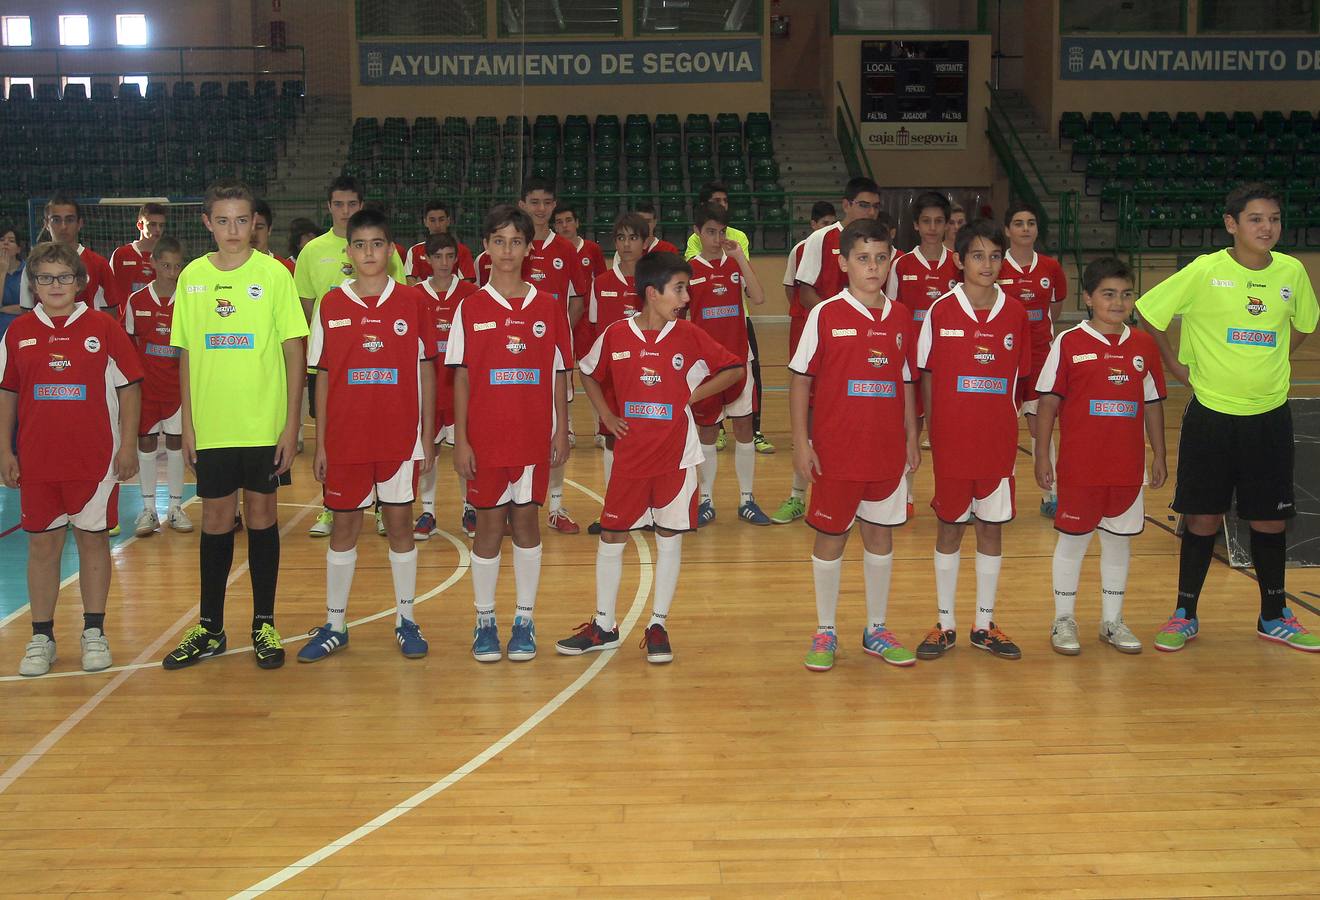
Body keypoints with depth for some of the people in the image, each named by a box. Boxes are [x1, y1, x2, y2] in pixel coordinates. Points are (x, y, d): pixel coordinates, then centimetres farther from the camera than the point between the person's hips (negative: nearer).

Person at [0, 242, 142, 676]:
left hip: (95, 457, -2)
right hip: (37, 460, 2)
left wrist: (127, 445, -4)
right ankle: (41, 637, 17)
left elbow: (127, 387, 0)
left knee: (93, 541, 6)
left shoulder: (103, 327, -2)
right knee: (42, 545, 7)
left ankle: (94, 633, 18)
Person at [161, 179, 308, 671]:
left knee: (261, 515, 6)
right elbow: (187, 354, 8)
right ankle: (210, 629, 20)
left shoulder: (274, 274, -4)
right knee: (215, 519, 9)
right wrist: (186, 423, 5)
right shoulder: (192, 276, 4)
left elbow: (294, 350, -3)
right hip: (211, 426, 2)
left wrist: (292, 424, -7)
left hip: (264, 424, -2)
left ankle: (264, 625, 17)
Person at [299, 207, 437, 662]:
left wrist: (428, 437, -1)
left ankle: (405, 620, 19)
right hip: (345, 436, 1)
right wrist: (320, 444, 3)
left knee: (399, 523, 7)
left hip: (400, 437, -1)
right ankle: (334, 625, 19)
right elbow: (323, 378, 5)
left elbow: (426, 371, 2)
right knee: (344, 526, 8)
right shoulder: (331, 305, 2)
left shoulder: (412, 301, 0)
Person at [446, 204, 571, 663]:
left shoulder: (548, 307, 2)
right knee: (489, 523, 5)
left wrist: (561, 431, 1)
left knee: (526, 519, 6)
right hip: (485, 436, -1)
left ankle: (525, 620, 16)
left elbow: (559, 375, 5)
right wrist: (460, 440, -4)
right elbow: (461, 377, 0)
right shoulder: (471, 308, 0)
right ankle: (484, 621, 16)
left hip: (534, 436, 1)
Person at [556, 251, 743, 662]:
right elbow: (589, 374, 14)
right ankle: (603, 626, 20)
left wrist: (691, 396, -3)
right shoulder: (616, 335, -3)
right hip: (630, 455, 1)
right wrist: (606, 415, 3)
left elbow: (735, 369, 3)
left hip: (676, 456, 0)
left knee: (669, 538, 5)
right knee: (611, 537, 6)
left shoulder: (689, 336, -4)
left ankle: (658, 625, 18)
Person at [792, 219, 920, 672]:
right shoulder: (825, 314, -6)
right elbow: (800, 379, -6)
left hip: (887, 449, 4)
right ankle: (825, 632, 19)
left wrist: (912, 437, 9)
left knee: (880, 533, 12)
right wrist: (801, 442, -10)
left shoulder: (900, 317, 5)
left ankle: (876, 630, 25)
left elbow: (907, 382, 12)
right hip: (836, 449, -4)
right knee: (831, 536, 5)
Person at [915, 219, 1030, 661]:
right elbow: (927, 376, 0)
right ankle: (945, 625, 19)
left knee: (992, 528, 9)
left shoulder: (1015, 314, 1)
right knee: (950, 527, 7)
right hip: (952, 439, -2)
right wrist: (932, 432, -2)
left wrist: (1007, 425, 4)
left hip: (999, 440, 2)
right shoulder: (941, 312, -5)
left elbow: (1017, 379, 8)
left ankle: (985, 625, 22)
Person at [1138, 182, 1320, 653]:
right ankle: (1185, 615, 18)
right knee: (1203, 518, 4)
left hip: (1270, 415, 3)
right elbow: (1148, 315, -2)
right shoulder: (1205, 271, -9)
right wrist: (1178, 367, -2)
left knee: (1270, 519, 9)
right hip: (1211, 414, -3)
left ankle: (1275, 617, 25)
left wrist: (1266, 362, 9)